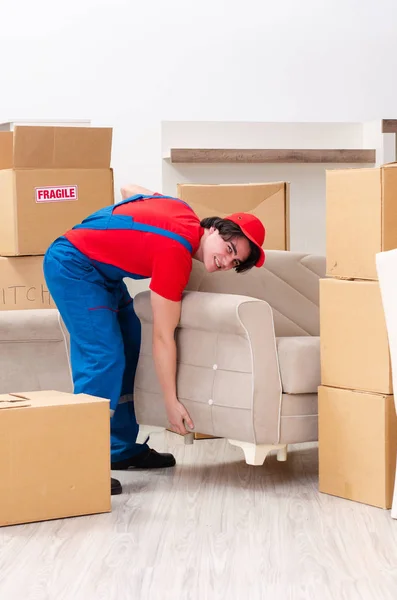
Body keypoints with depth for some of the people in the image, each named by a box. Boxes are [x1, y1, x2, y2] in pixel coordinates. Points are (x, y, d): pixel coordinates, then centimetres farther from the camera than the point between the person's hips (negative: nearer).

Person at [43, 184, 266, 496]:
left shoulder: (184, 213, -1)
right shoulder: (175, 254, -26)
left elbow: (129, 189, 18)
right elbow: (163, 336, -22)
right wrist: (172, 403, -17)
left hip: (100, 270, 11)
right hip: (72, 266, -11)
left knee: (130, 350, 10)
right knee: (104, 358, -18)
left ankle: (123, 449, 15)